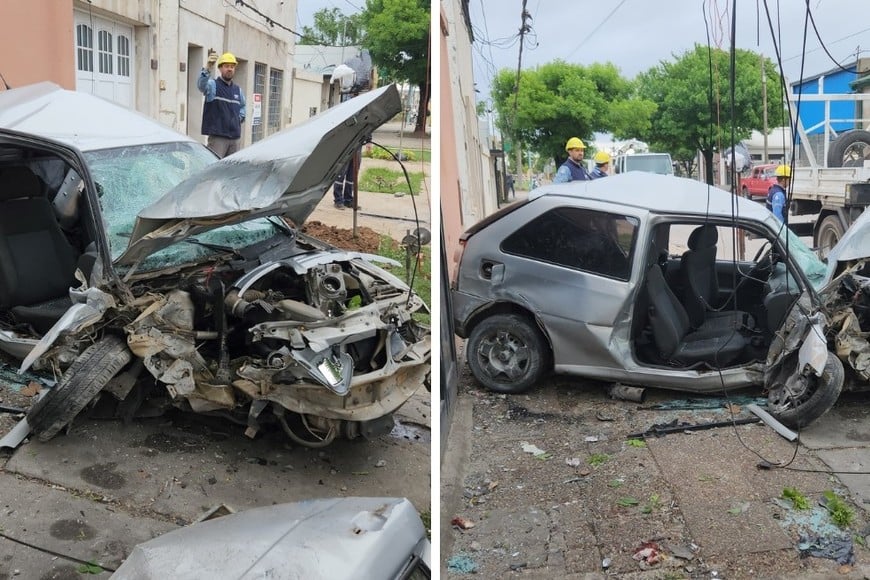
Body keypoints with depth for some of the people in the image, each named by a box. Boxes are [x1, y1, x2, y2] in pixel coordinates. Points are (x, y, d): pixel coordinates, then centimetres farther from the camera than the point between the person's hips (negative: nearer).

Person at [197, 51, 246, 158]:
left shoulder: (238, 89, 17)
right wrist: (207, 68, -43)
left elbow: (242, 106, 34)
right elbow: (201, 84, -25)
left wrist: (240, 118, 15)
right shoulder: (213, 85, -2)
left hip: (235, 137, 6)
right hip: (217, 136, -6)